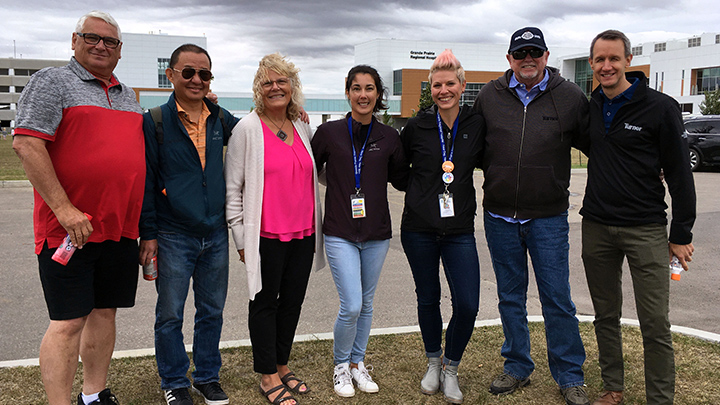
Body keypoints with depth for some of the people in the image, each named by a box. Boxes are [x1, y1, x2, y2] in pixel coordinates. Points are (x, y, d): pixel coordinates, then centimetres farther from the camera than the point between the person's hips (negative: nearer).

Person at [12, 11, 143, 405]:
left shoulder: (127, 94, 17)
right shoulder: (51, 82, -3)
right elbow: (26, 144, -14)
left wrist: (144, 221, 17)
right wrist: (65, 210, -19)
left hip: (120, 228, 6)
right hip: (70, 230, -6)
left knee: (104, 312, 13)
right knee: (68, 321, -3)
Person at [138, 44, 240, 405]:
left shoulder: (221, 119, 6)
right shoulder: (155, 122, -6)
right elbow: (146, 182, -5)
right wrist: (148, 235, -8)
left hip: (216, 235, 4)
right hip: (173, 236, -4)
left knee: (212, 311, 14)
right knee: (170, 315, 8)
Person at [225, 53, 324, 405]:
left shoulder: (302, 128, 9)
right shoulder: (247, 128, -6)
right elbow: (232, 188, -7)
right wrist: (241, 238, -8)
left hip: (303, 233, 5)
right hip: (266, 235, -5)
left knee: (293, 300, 14)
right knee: (266, 303, 7)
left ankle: (282, 366, 32)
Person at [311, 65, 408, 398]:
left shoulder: (389, 137, 3)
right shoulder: (329, 132, -3)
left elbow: (402, 180, 9)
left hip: (377, 233, 3)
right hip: (340, 234, -3)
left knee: (366, 304, 14)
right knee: (351, 306, -8)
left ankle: (357, 363, 35)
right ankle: (340, 366, 18)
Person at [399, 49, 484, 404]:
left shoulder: (476, 125, 0)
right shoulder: (417, 127, -1)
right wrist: (420, 190, 4)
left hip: (459, 230, 0)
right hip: (419, 229, 0)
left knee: (468, 305, -6)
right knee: (428, 299, 13)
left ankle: (451, 368, 20)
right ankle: (433, 362, 36)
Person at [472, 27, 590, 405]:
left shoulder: (569, 97, 0)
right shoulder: (489, 96, 4)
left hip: (548, 217, -2)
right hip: (500, 216, 2)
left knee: (557, 298, 3)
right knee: (510, 298, 13)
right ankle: (517, 367, 29)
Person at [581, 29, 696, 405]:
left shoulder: (660, 107, -7)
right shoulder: (589, 108, 7)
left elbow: (679, 172, -6)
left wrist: (681, 234, -6)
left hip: (645, 229, -4)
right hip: (596, 228, 5)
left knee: (655, 324, -2)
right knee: (605, 316, 13)